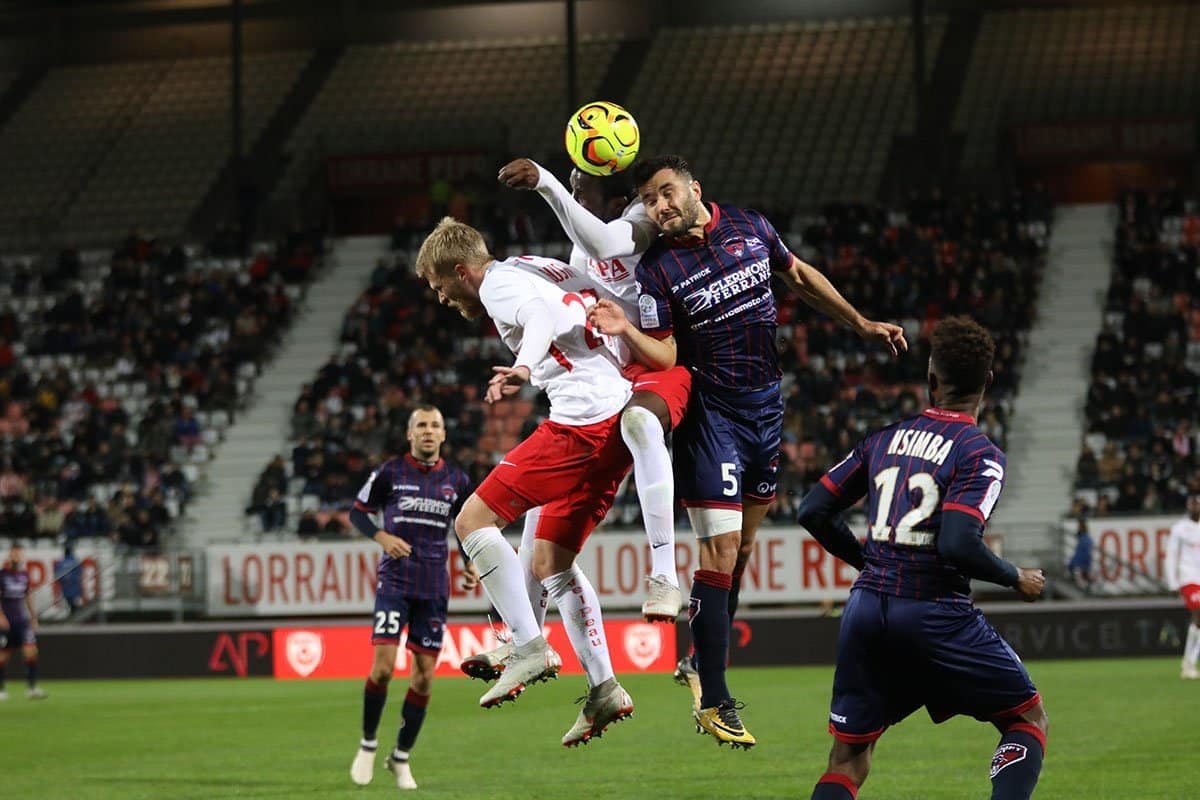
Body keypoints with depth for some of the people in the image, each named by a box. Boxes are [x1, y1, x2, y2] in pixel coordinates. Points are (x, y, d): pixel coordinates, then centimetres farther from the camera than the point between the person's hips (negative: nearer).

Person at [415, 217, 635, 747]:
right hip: (617, 421, 10)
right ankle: (604, 691, 11)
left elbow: (543, 312, -26)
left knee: (473, 521, -7)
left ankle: (529, 648, -13)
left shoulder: (499, 283, -5)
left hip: (581, 421, -10)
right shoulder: (533, 273, 24)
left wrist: (524, 369, -43)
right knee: (550, 563, 15)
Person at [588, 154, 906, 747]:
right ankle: (712, 702, -9)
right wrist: (626, 332, -32)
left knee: (743, 544, 11)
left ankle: (704, 661, 27)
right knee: (721, 547, -13)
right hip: (710, 410, -5)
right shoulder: (656, 269, -10)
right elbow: (665, 355, -13)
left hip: (766, 402, 5)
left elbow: (800, 277, 19)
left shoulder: (750, 226, 3)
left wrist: (862, 324, 20)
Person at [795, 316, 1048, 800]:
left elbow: (813, 512, 12)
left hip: (865, 609, 5)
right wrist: (1016, 579, -3)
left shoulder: (884, 439, 10)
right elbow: (958, 545, -20)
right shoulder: (979, 453, -7)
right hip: (933, 611, -5)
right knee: (1029, 719, 11)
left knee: (847, 761, 12)